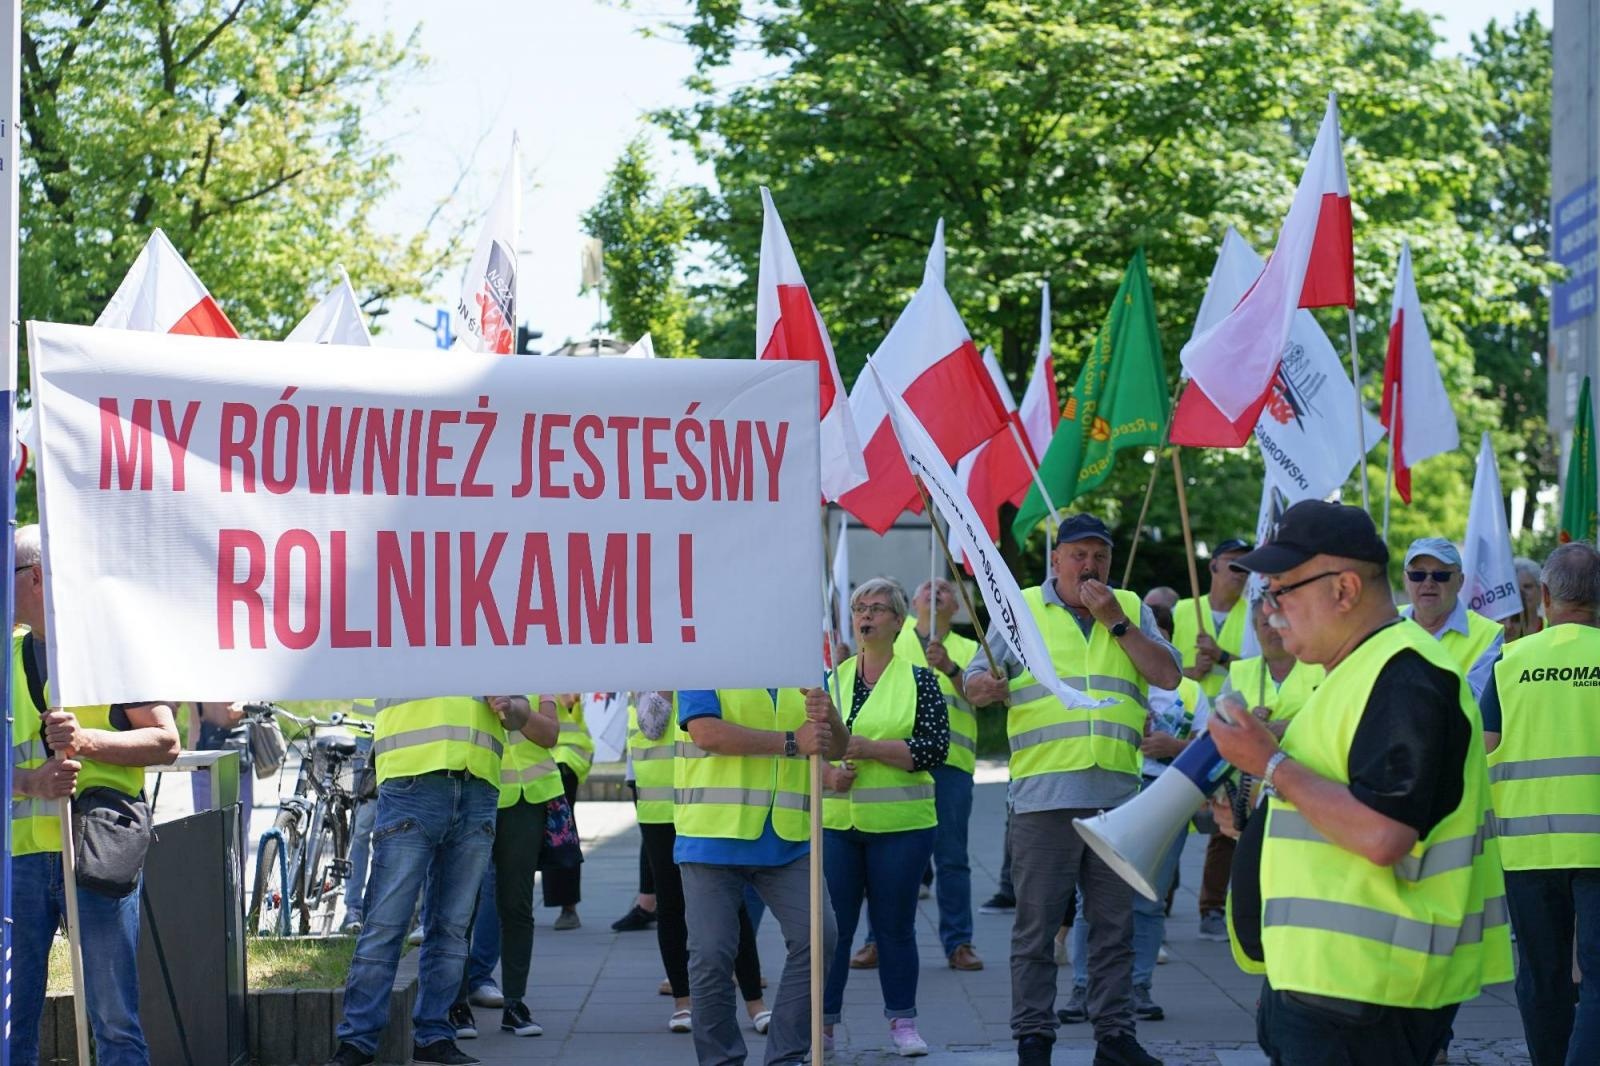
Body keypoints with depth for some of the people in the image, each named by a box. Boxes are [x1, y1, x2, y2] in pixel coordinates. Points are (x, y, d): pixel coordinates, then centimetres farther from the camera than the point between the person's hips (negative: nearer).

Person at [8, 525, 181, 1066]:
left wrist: (85, 740, -17)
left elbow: (165, 741, -3)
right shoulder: (11, 658, 16)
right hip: (21, 853, 5)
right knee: (13, 1017, 4)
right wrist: (33, 781, -12)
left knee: (114, 1020, -4)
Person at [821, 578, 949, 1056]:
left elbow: (935, 747, -8)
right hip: (834, 822, 2)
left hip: (900, 824, -2)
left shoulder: (919, 680, 1)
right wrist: (826, 771, -9)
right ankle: (823, 1020, 9)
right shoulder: (832, 678, 11)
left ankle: (902, 1021, 14)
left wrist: (869, 748, -15)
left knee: (895, 926, 4)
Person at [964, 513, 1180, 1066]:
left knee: (1114, 926, 8)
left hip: (1117, 793, 3)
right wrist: (987, 684, -20)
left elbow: (1167, 675, 2)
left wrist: (1116, 621, -6)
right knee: (1036, 927, -1)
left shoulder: (1132, 610, 14)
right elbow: (976, 682, 5)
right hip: (1044, 795, -3)